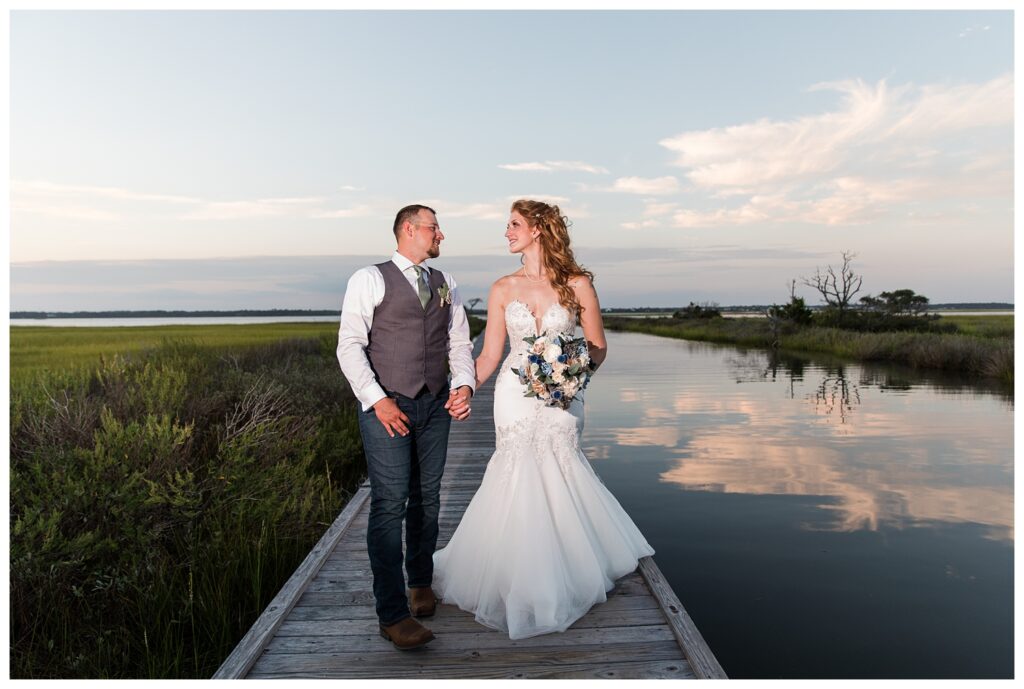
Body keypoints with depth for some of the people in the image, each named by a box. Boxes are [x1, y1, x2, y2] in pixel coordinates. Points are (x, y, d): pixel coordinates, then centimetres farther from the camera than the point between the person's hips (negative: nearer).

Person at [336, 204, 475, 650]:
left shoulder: (445, 284, 15)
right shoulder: (370, 279, -1)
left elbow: (459, 342, 12)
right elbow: (350, 344, -7)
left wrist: (463, 385, -6)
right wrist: (377, 400, -15)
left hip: (435, 405, 5)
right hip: (386, 407, -5)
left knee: (426, 500, 13)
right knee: (389, 505, -6)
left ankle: (421, 581, 34)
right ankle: (393, 615, 4)